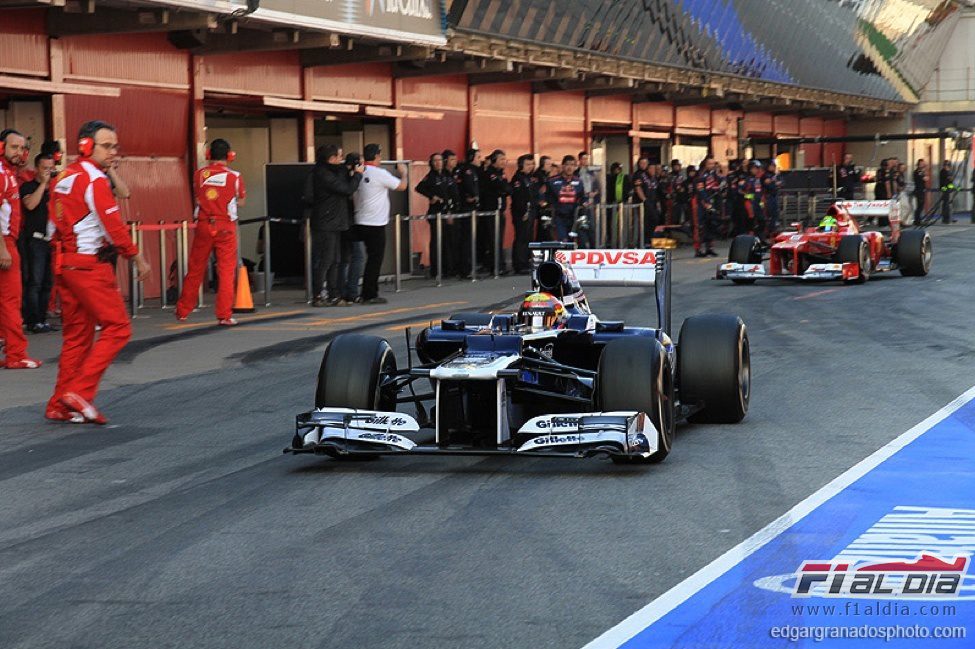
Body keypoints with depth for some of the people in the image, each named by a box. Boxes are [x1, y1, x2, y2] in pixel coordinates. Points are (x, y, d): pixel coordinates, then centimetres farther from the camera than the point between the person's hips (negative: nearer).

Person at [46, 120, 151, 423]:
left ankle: (60, 405, 11)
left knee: (77, 335, 12)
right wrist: (137, 257, -6)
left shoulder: (63, 178, 15)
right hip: (91, 265, -9)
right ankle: (80, 391, -11)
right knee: (117, 327, -5)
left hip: (66, 263, 9)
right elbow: (113, 225, -16)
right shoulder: (94, 179, -12)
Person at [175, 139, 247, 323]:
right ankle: (224, 315, -1)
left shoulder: (199, 174, -1)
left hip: (203, 225, 2)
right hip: (226, 227, -2)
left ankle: (182, 311, 21)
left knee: (195, 270, 12)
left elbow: (197, 198, 10)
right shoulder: (235, 176, -5)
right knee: (226, 271, 2)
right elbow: (241, 202, 5)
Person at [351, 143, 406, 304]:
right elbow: (402, 186, -4)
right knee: (375, 259, -2)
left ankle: (369, 293, 16)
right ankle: (370, 295, -2)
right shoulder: (379, 173, -12)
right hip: (375, 224, -7)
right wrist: (403, 173, 14)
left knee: (372, 259, 14)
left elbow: (353, 197, 13)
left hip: (361, 222, 7)